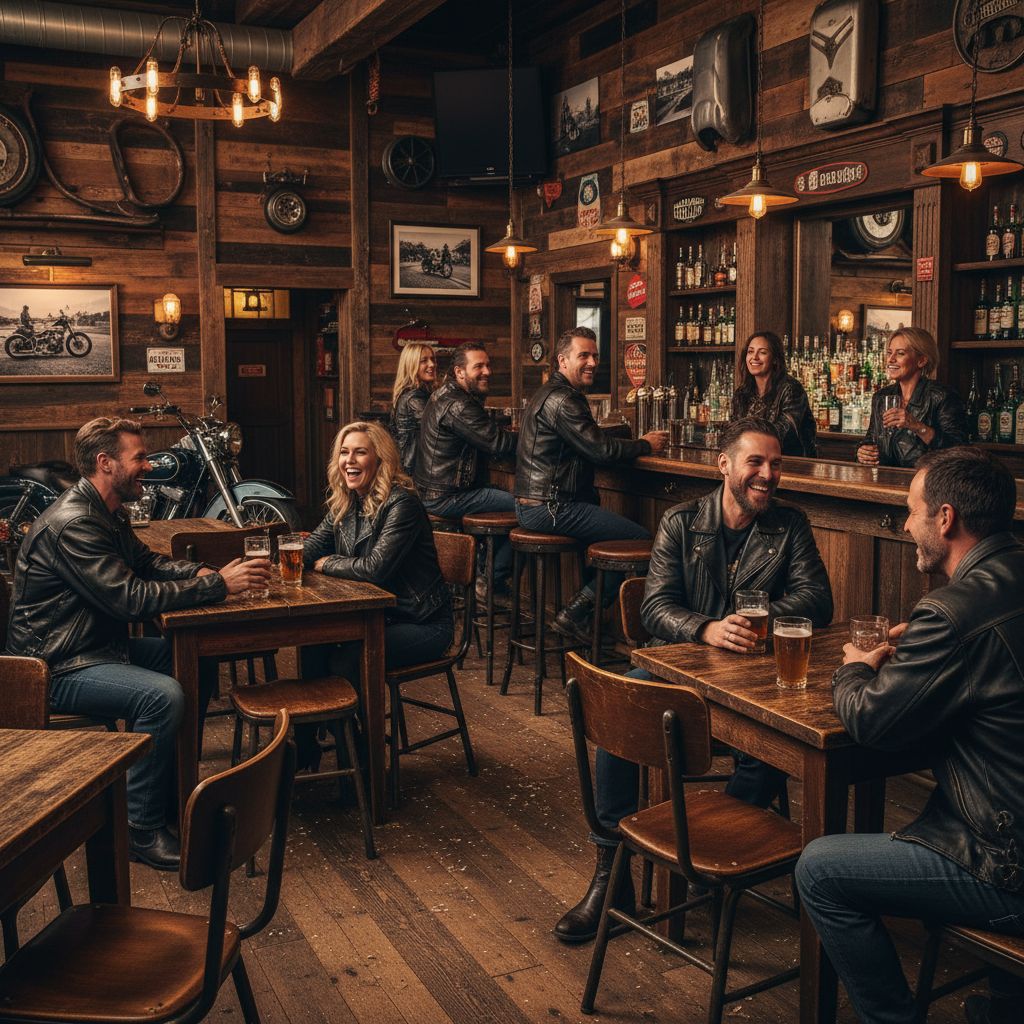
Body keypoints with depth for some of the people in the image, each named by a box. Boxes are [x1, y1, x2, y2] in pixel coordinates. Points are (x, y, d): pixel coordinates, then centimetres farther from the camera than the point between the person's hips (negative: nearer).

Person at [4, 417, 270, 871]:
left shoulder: (105, 514, 10)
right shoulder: (72, 524, -24)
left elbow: (149, 562, 16)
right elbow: (130, 598, -29)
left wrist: (204, 572, -6)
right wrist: (217, 585, -25)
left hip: (101, 645, 11)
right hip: (59, 670, -11)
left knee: (200, 662, 6)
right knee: (161, 695, -30)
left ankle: (175, 779, 18)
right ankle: (142, 828, -17)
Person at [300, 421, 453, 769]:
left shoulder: (401, 503, -19)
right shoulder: (344, 504, 8)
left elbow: (376, 567, -26)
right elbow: (310, 550, 6)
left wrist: (326, 564, -11)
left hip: (422, 624, -7)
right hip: (374, 615, 7)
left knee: (346, 660, -26)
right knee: (312, 642, -18)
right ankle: (305, 747, -5)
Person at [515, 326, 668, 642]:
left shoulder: (550, 393, 19)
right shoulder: (561, 400, -16)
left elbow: (591, 443, 21)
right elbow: (602, 450, -18)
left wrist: (636, 441, 12)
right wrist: (645, 445, -3)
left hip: (532, 505, 11)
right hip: (549, 508, -11)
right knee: (640, 538, -10)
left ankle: (580, 609, 22)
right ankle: (575, 614, -5)